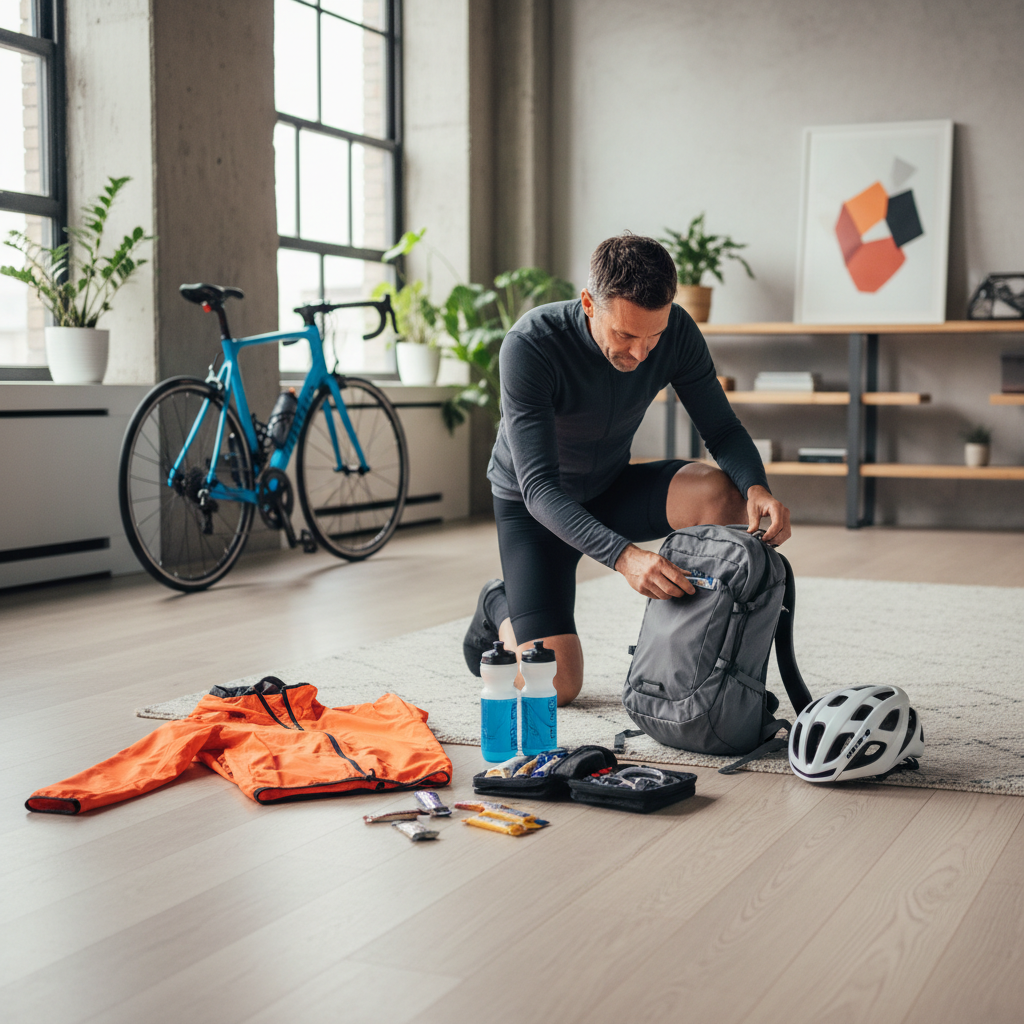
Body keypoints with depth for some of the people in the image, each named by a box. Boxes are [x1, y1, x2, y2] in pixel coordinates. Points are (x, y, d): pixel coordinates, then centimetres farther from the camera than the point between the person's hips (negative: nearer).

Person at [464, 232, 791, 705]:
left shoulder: (677, 331, -20)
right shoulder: (529, 345, -33)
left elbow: (723, 430, -11)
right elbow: (540, 487, -38)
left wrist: (757, 488, -34)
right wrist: (624, 556, -53)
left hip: (612, 488, 4)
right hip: (531, 506, -4)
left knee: (720, 494, -27)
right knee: (555, 687, -15)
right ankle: (500, 608, 18)